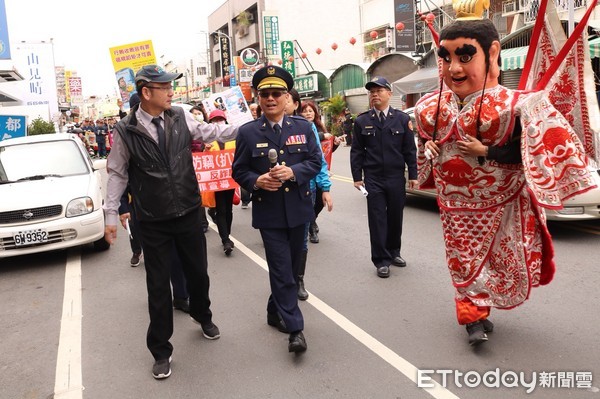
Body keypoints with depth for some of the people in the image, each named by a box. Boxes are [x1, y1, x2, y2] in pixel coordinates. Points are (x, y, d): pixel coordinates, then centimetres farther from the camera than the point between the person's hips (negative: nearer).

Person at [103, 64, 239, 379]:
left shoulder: (180, 117, -3)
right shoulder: (126, 131, -9)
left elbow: (209, 132, 5)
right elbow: (118, 174, -2)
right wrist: (111, 215, -1)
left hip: (189, 213, 3)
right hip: (153, 223, -2)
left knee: (198, 272, 18)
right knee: (159, 286, 7)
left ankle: (202, 315, 50)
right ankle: (160, 350, 26)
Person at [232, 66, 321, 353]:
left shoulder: (303, 127, 3)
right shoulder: (248, 132, -2)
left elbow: (315, 162, 1)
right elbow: (239, 171, 2)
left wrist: (292, 172, -17)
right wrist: (257, 181, -19)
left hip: (298, 210, 3)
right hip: (269, 213, -3)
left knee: (291, 266, 16)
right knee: (282, 271, -4)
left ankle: (275, 311, 38)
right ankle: (294, 329, 3)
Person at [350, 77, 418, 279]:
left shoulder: (402, 119, 3)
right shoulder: (362, 121, 3)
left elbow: (410, 149, 4)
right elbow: (356, 151, 4)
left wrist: (413, 175, 1)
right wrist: (357, 177, -1)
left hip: (396, 178, 1)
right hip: (373, 179, -1)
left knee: (395, 217, 11)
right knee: (377, 219, 0)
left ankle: (393, 252, 30)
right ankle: (382, 260, 9)